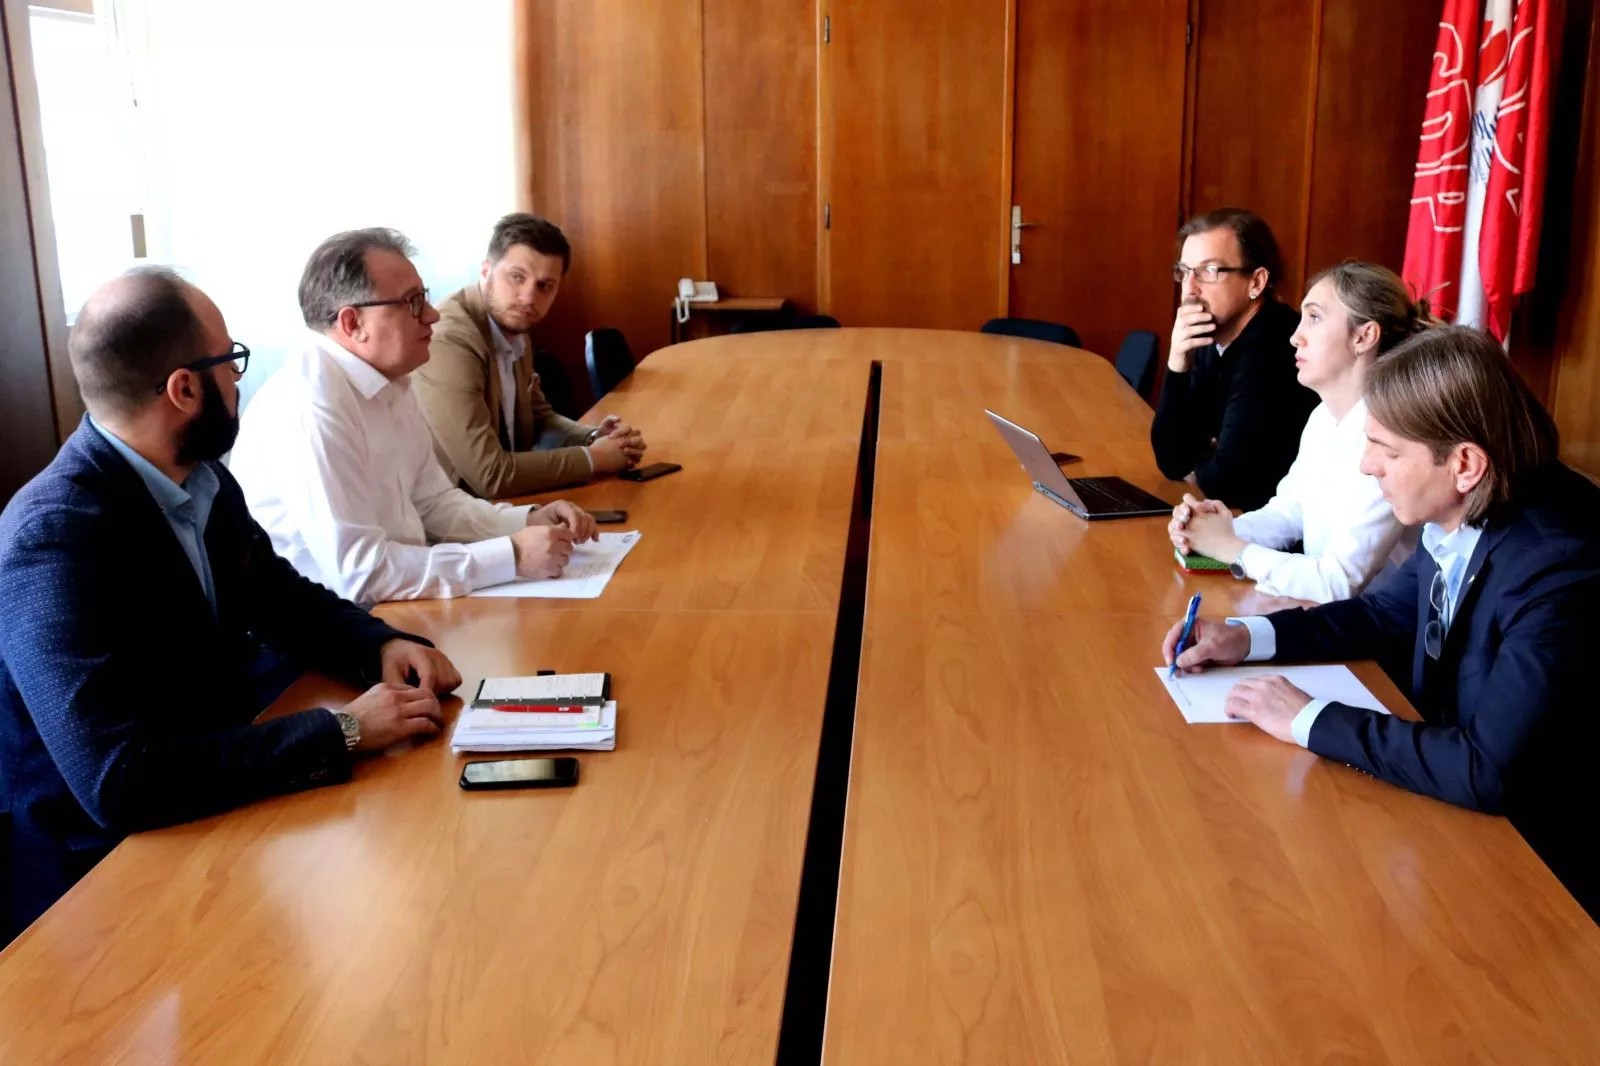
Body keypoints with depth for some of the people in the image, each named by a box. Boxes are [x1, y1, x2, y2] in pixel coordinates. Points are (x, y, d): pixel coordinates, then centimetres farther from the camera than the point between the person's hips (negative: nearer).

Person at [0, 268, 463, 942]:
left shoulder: (199, 479, -1)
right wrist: (343, 730, -29)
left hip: (210, 812, 7)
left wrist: (382, 645, -6)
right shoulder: (57, 537, -26)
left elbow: (278, 595, 14)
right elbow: (120, 781, -32)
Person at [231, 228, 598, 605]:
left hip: (386, 605, 8)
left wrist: (528, 521, -3)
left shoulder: (388, 382, 5)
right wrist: (512, 556, -23)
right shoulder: (310, 404, -23)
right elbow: (359, 572, -25)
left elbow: (433, 502, 13)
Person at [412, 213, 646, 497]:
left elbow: (538, 416, 14)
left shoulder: (512, 326, 1)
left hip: (503, 498, 8)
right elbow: (489, 476, -26)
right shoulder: (448, 343, -24)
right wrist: (592, 458, -16)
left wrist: (595, 438, -5)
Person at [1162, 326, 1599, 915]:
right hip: (1458, 801, 7)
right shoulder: (1462, 519, -8)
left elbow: (1485, 771, -33)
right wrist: (1247, 637, -1)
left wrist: (1312, 720, -25)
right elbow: (1388, 612, 11)